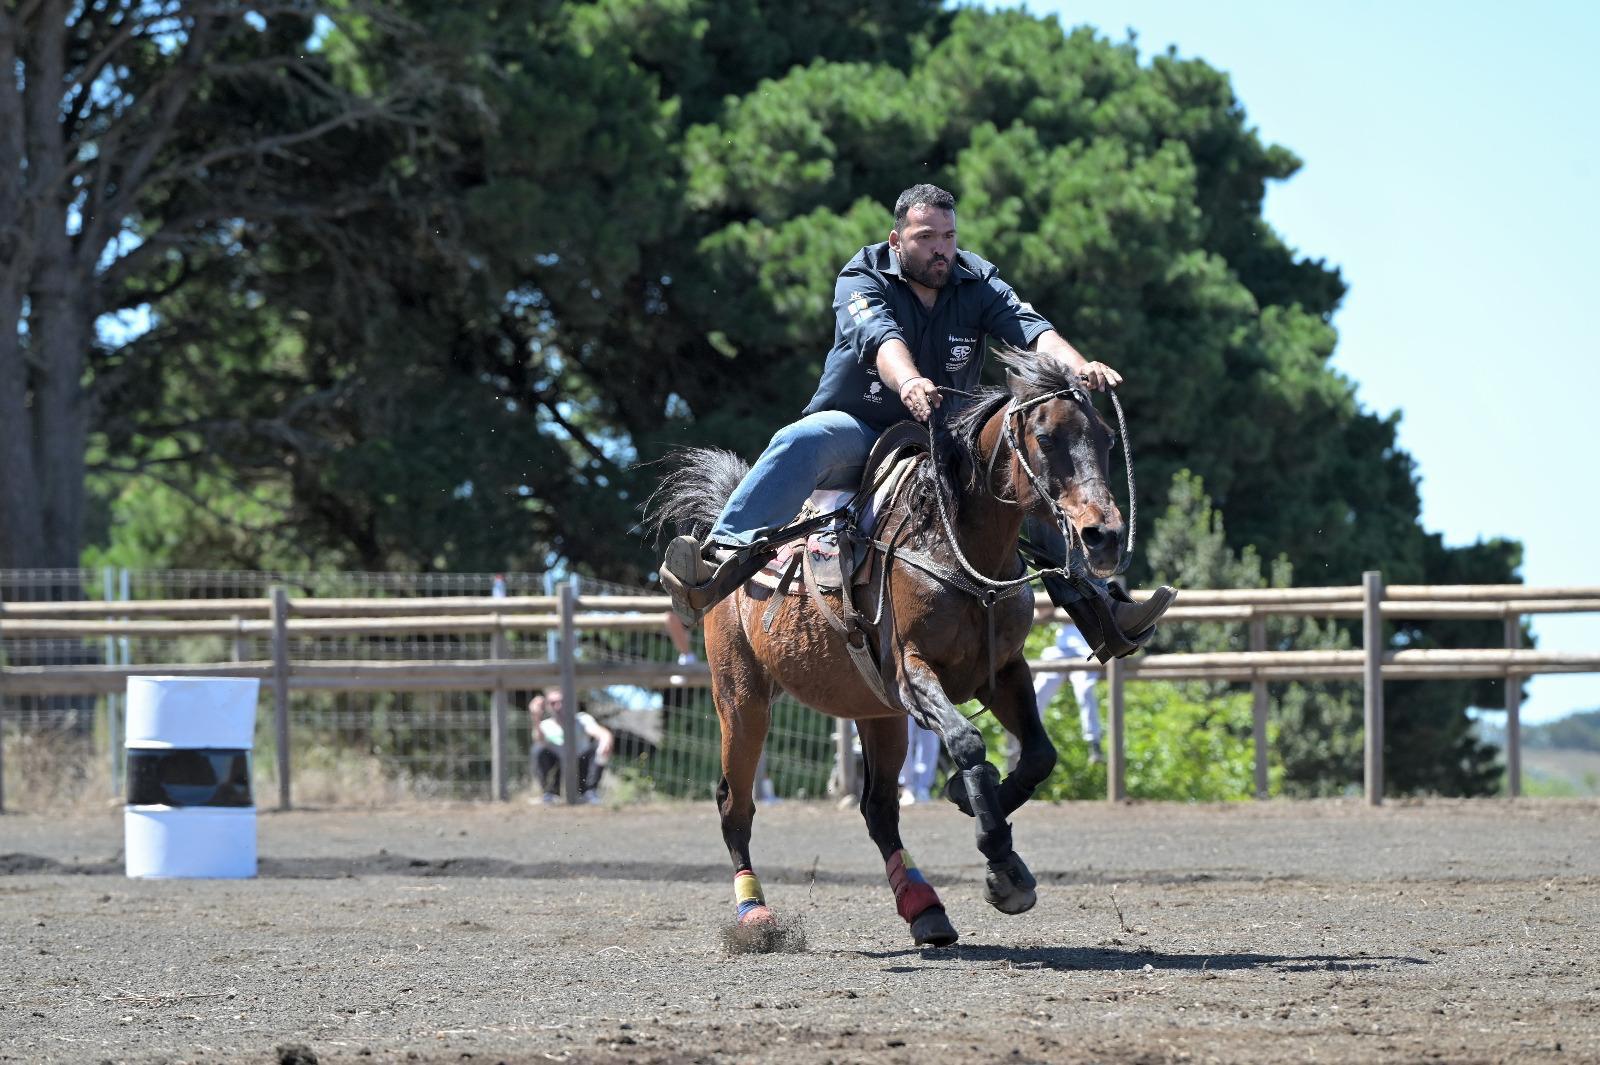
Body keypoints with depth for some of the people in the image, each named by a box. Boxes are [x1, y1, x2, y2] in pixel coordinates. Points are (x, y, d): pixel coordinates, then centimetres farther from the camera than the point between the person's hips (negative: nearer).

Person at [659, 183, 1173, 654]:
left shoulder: (978, 282, -1)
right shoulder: (862, 280, -11)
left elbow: (1030, 329, -18)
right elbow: (880, 336, -33)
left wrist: (1078, 365, -40)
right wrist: (909, 383, -55)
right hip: (857, 429, -4)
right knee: (800, 443, -34)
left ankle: (1099, 611, 0)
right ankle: (719, 564, -49)